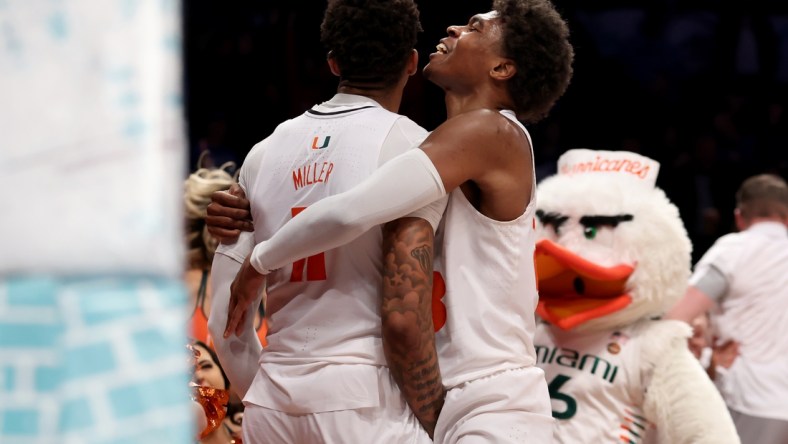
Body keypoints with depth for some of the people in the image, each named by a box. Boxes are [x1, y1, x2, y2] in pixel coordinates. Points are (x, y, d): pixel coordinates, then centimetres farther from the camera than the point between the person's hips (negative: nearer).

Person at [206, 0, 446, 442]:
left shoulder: (266, 152, 11)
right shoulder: (411, 148, -6)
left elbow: (225, 320, 10)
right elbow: (403, 318, -14)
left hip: (273, 406, 6)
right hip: (366, 403, -6)